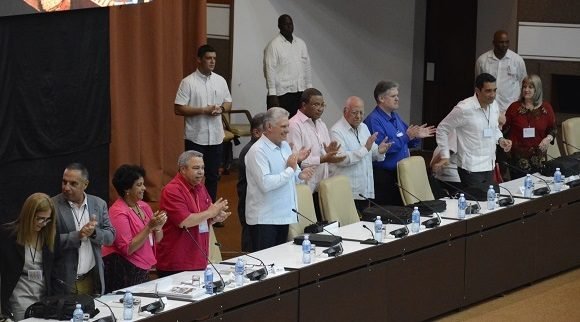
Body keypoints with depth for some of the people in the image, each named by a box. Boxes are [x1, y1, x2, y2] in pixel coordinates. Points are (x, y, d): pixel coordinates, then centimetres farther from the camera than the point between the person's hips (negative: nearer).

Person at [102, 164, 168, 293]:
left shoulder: (144, 206, 7)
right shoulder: (118, 212, -14)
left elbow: (156, 239, 14)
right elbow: (127, 249, -19)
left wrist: (158, 227, -7)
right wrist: (150, 227, -21)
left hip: (143, 270, 7)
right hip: (123, 270, -7)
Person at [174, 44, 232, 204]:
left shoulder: (220, 81, 6)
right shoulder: (188, 82, -9)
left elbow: (228, 102, 15)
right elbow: (179, 109, -12)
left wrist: (221, 108, -8)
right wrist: (203, 110, -19)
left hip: (216, 137, 5)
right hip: (196, 137, -5)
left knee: (213, 175, 11)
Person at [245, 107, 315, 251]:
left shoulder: (285, 146, 11)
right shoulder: (258, 151, -16)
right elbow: (265, 184, -26)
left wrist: (300, 175, -1)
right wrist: (290, 170, -18)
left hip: (283, 215, 8)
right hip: (264, 219, -8)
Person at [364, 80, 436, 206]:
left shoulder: (395, 117, 15)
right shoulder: (373, 120, -14)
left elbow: (407, 143, 24)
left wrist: (416, 136, 2)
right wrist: (406, 136, -24)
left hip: (400, 175, 9)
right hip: (383, 176, -8)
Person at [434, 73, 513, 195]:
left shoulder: (494, 105, 6)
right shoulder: (464, 108, -15)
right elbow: (442, 129, -5)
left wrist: (500, 140, 3)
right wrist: (445, 156, -9)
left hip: (489, 167, 7)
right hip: (471, 169, -7)